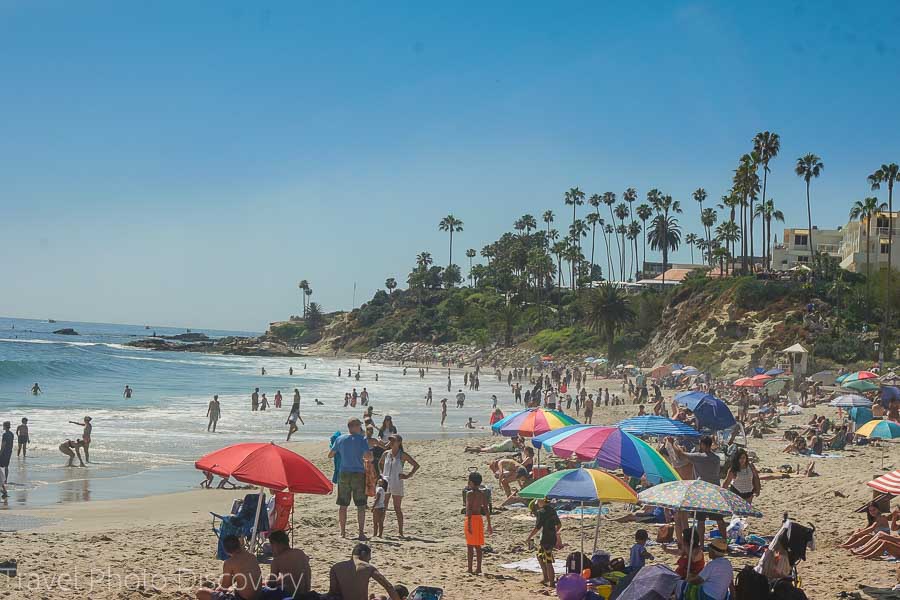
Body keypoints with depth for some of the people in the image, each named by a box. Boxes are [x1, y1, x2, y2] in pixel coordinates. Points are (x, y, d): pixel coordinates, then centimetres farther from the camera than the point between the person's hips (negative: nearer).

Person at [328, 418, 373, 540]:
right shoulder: (362, 439, -7)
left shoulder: (340, 439, 3)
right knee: (361, 506, 4)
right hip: (358, 474, -3)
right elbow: (369, 457, -16)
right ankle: (361, 533, 1)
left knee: (342, 505, 9)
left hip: (344, 474, 3)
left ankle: (343, 532, 10)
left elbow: (330, 455, 9)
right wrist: (363, 458, 6)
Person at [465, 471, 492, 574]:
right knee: (478, 546, 12)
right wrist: (489, 525, 14)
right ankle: (478, 568, 14)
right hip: (479, 519, 7)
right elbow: (487, 510, 10)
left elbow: (469, 509, -19)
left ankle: (470, 569, -2)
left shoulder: (470, 493, -11)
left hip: (471, 519, -7)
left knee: (470, 545, -2)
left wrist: (469, 524, -22)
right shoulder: (482, 494, 9)